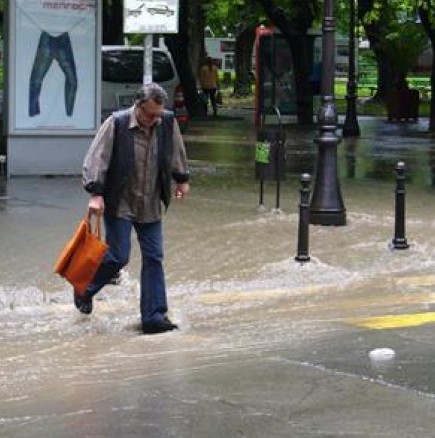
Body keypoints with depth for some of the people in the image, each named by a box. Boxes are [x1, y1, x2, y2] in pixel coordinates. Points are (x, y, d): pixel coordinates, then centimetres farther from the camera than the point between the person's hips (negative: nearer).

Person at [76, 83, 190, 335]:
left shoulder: (168, 123, -3)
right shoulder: (116, 124, -16)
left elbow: (177, 153, 17)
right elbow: (96, 159, -15)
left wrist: (182, 179, 25)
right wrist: (96, 193, -21)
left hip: (151, 207, 5)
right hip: (119, 203, -5)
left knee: (154, 258, 2)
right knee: (118, 257, -6)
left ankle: (154, 316, 6)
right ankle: (85, 291, 21)